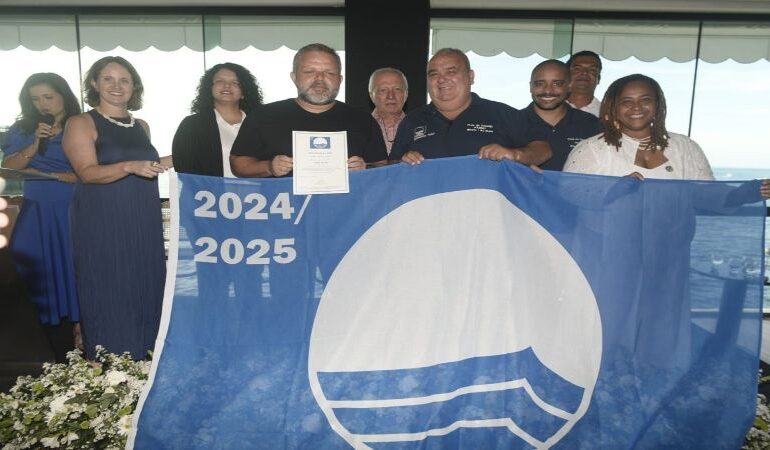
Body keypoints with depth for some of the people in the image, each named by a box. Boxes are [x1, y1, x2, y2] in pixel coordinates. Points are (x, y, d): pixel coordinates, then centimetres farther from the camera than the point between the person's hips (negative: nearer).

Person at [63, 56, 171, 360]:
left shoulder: (141, 126, 15)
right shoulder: (81, 124, -1)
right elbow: (88, 173, -16)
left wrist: (165, 163, 6)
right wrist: (130, 166, -31)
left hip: (143, 225, 5)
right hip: (102, 226, -5)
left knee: (146, 294, 7)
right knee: (109, 299, -2)